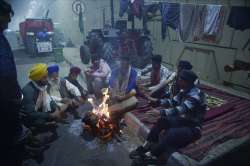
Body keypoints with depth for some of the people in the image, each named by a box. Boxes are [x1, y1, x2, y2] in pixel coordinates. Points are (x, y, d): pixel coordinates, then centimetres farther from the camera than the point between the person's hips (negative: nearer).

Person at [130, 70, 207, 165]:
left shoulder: (196, 95, -25)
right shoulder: (185, 91, 1)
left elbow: (181, 110, -37)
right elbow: (173, 102, 9)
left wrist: (160, 112, -42)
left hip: (193, 128, -8)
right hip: (183, 120, 9)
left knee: (171, 133, -31)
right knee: (162, 120, -9)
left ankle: (151, 156, -18)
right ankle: (146, 147, -7)